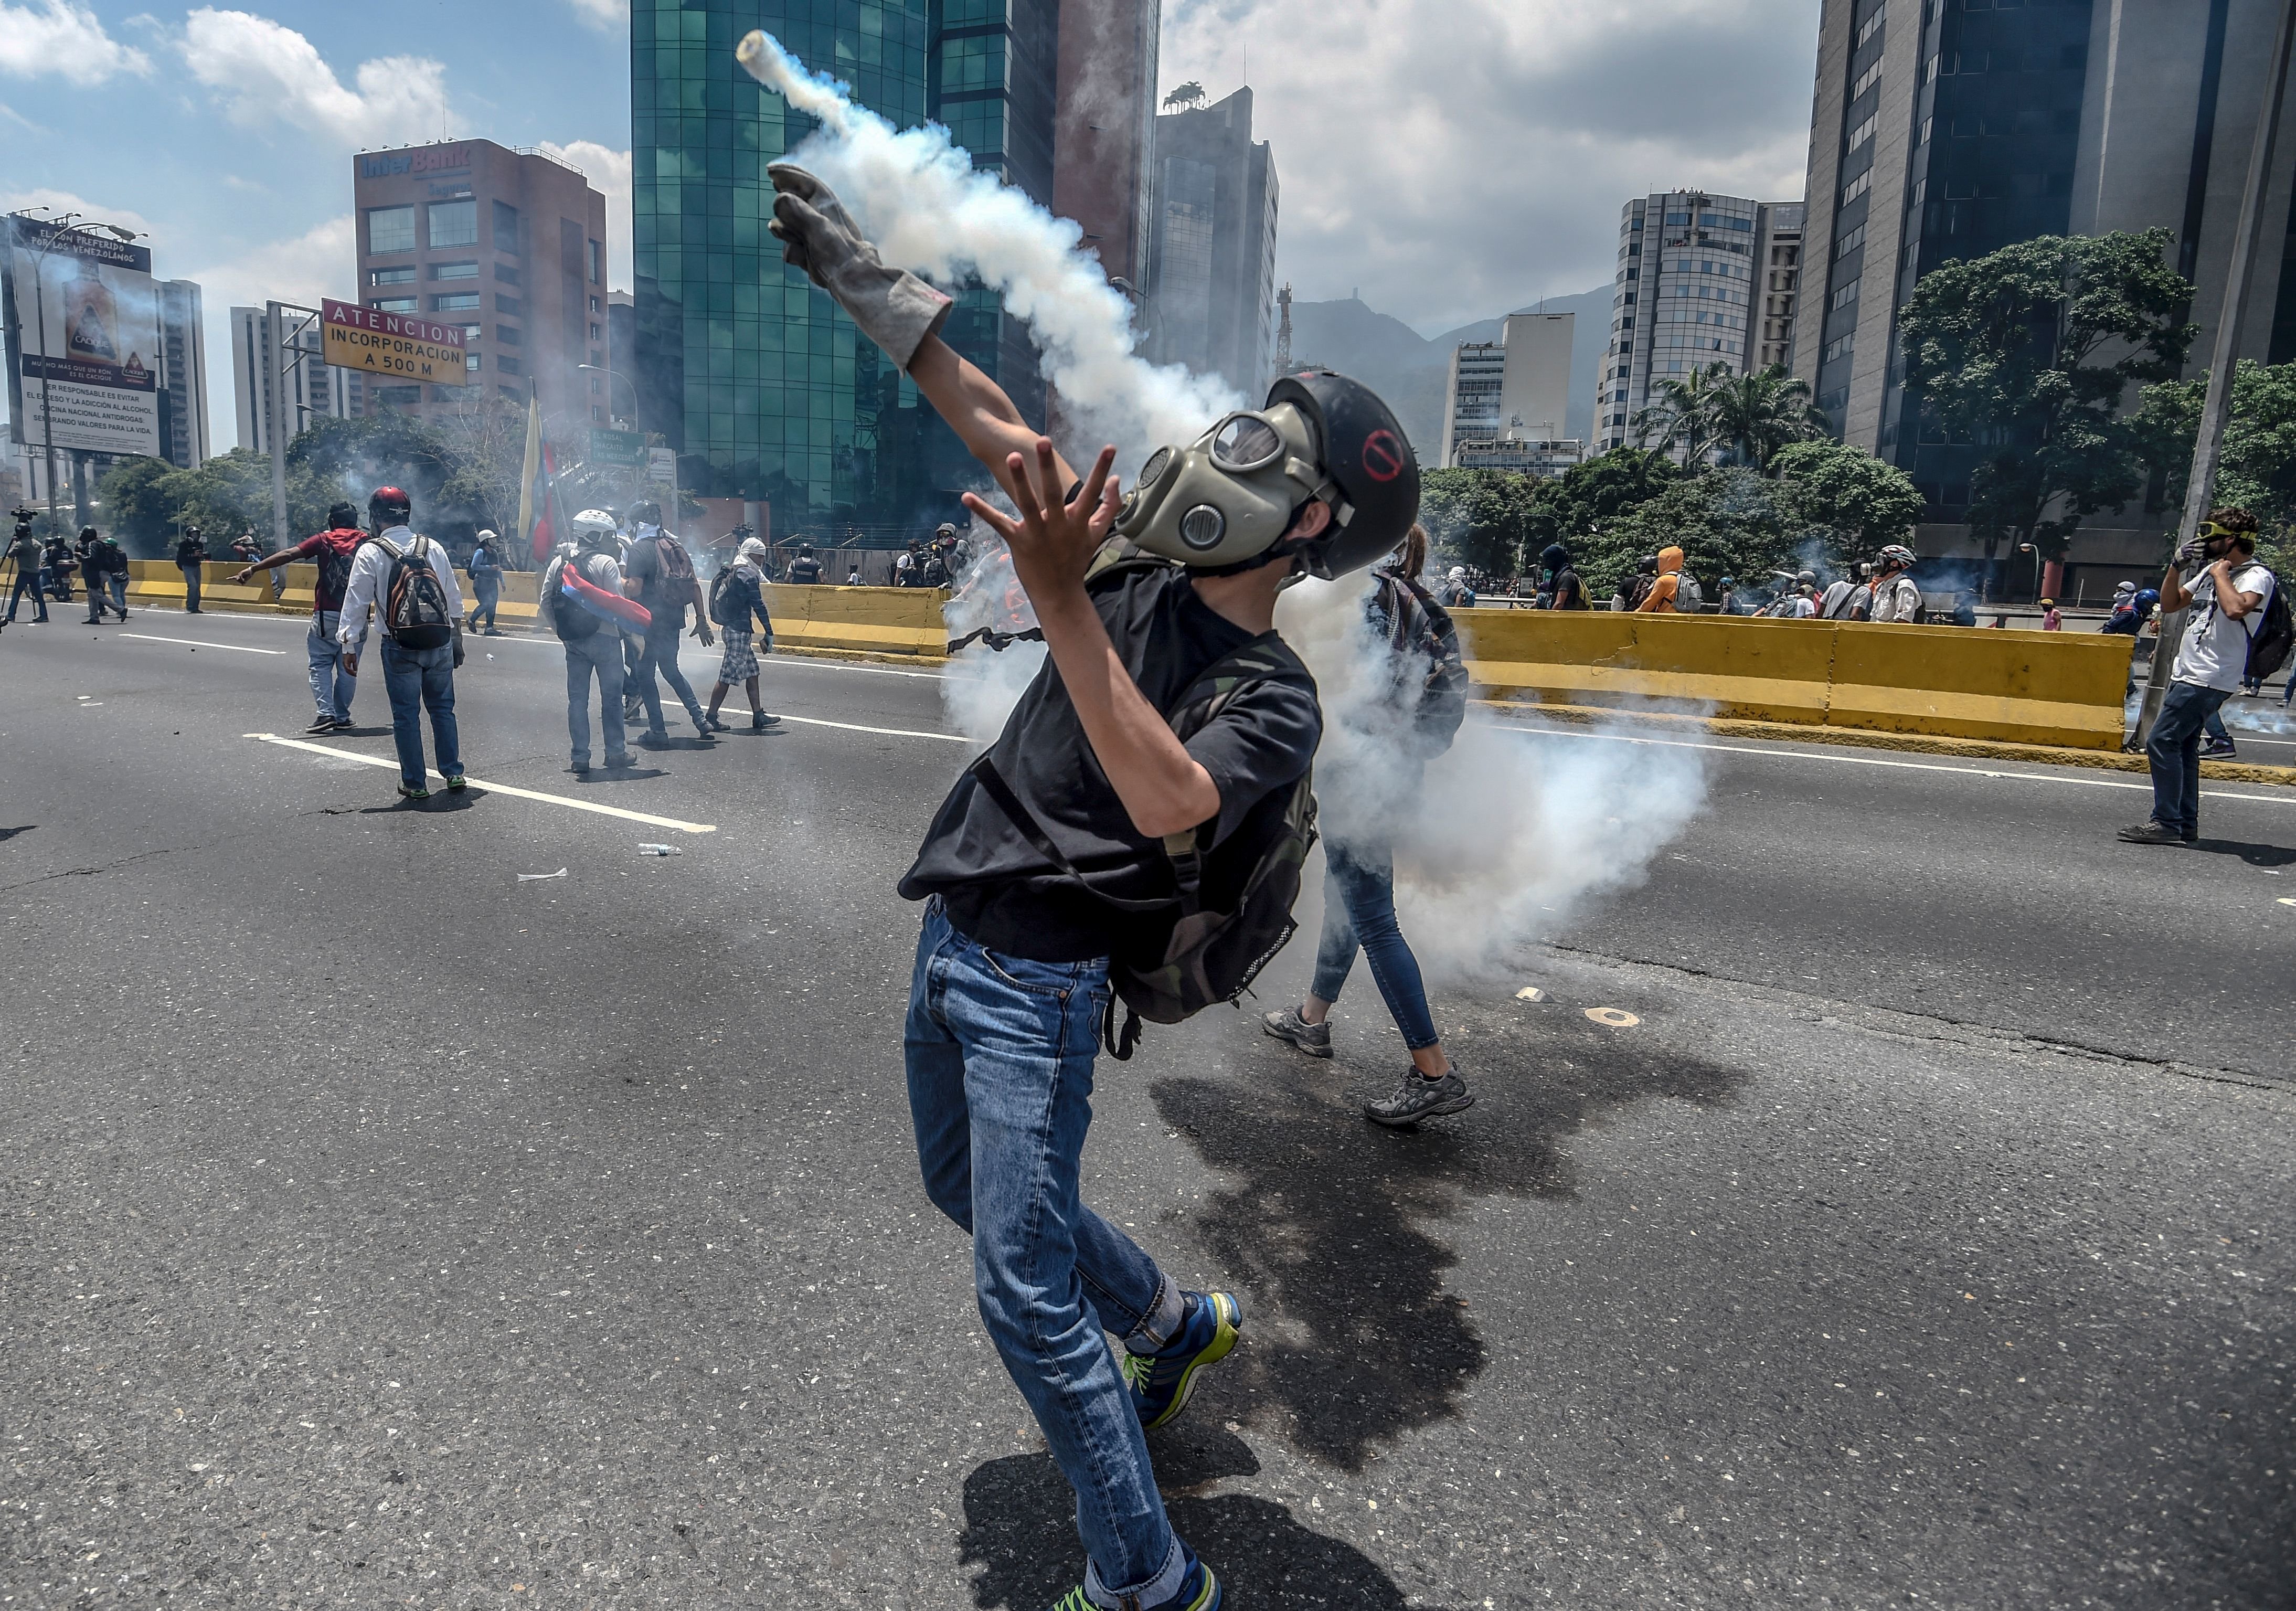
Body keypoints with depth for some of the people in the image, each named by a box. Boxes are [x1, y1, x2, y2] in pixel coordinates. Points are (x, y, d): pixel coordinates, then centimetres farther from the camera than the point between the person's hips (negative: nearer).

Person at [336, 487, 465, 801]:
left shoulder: (370, 553, -4)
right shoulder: (434, 548, 7)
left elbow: (356, 603, -6)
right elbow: (454, 600, 12)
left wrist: (350, 647, 0)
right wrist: (457, 640, 20)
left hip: (400, 648, -3)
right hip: (440, 643, 3)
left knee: (406, 715, 5)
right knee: (443, 709, 14)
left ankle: (414, 784, 10)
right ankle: (454, 775, 15)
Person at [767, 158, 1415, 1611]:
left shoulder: (1276, 700, -16)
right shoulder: (1144, 582, 4)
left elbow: (1168, 800, -37)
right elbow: (1010, 438, 9)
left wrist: (1060, 600, -43)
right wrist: (874, 288, 8)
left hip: (1037, 984, -8)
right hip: (950, 941, 9)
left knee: (1024, 1287, -7)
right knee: (971, 1192, 25)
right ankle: (1177, 1323, 44)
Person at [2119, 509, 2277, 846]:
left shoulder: (2257, 576, -11)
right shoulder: (2210, 572, 16)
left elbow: (2236, 609, -32)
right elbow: (2169, 604, 24)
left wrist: (2221, 574, -16)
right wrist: (2176, 566, 10)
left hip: (2209, 679, -10)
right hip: (2189, 675, 10)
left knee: (2161, 742, -14)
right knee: (2183, 747, 11)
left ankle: (2166, 824, -12)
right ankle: (2186, 824, 16)